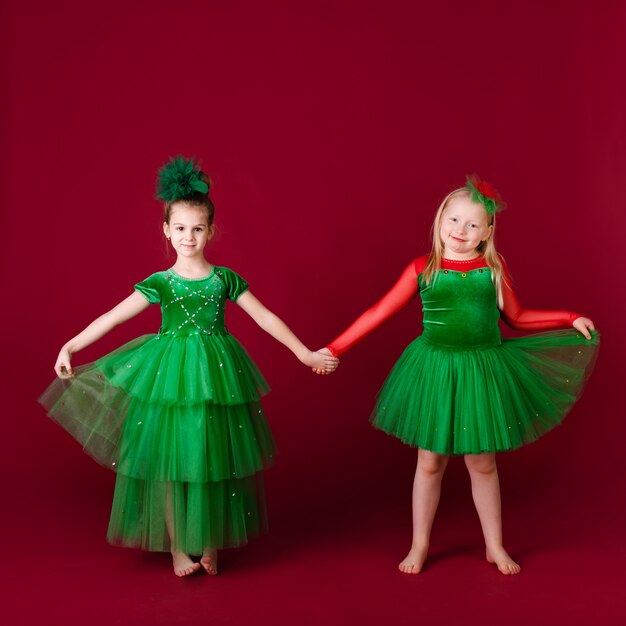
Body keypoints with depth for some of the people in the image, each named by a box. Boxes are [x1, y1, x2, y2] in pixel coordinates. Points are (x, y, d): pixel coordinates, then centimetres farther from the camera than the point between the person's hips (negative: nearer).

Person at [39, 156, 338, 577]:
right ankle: (178, 546, 20)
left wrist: (305, 353, 5)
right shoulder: (159, 283, -2)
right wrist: (70, 346, -17)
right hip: (170, 375, -1)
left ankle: (210, 543, 24)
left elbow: (266, 318, 4)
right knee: (171, 460, 4)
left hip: (217, 373, 1)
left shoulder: (225, 279, 1)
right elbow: (113, 317, -8)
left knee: (216, 459, 7)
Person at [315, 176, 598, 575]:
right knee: (430, 462, 10)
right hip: (434, 369, 0)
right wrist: (335, 349, -7)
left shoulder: (494, 269, -1)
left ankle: (495, 546, 29)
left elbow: (517, 317, 10)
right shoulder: (423, 269, -5)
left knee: (483, 463, 11)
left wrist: (570, 319, 3)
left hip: (483, 372, 1)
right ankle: (419, 546, 27)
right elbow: (379, 313, -4)